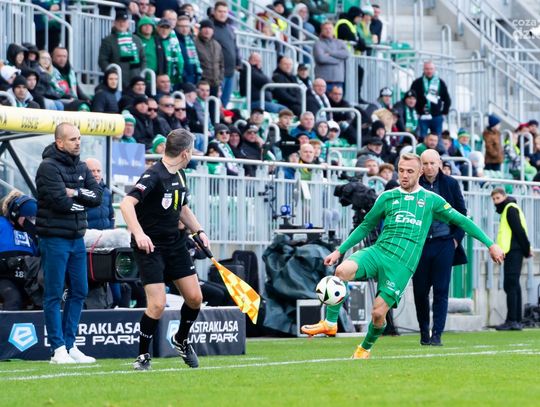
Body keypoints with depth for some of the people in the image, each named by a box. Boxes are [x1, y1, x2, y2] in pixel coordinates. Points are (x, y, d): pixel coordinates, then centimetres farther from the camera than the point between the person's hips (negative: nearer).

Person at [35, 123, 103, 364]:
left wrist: (76, 193, -14)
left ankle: (70, 345, 18)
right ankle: (58, 349, -1)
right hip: (54, 238, -8)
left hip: (77, 238, 8)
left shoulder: (81, 167, 11)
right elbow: (61, 202, -21)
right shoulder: (49, 167, -12)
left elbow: (98, 196, 1)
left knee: (79, 291, 10)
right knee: (54, 294, -3)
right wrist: (83, 199, -5)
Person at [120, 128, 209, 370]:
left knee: (195, 298, 4)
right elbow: (126, 204, -32)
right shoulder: (154, 176, -20)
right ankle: (143, 356, 3)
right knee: (157, 304, -15)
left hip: (175, 243, 8)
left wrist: (199, 231, 12)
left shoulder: (180, 175, 8)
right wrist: (138, 234, -43)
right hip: (150, 246, -8)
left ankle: (181, 340, 31)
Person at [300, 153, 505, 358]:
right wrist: (339, 250, 18)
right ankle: (330, 323, -15)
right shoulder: (387, 197, 14)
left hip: (402, 264, -2)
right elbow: (365, 226, 23)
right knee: (343, 270, -29)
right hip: (378, 251, 2)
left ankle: (365, 348, 21)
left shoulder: (431, 200, 9)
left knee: (378, 312, -10)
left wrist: (490, 244, 7)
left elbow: (461, 221, 11)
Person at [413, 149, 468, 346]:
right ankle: (424, 332, 21)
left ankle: (437, 334, -3)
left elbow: (461, 213, 9)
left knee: (441, 291, -4)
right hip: (419, 243, 1)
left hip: (444, 243, 0)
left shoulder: (450, 184, 3)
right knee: (420, 291, 5)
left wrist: (456, 238, 2)